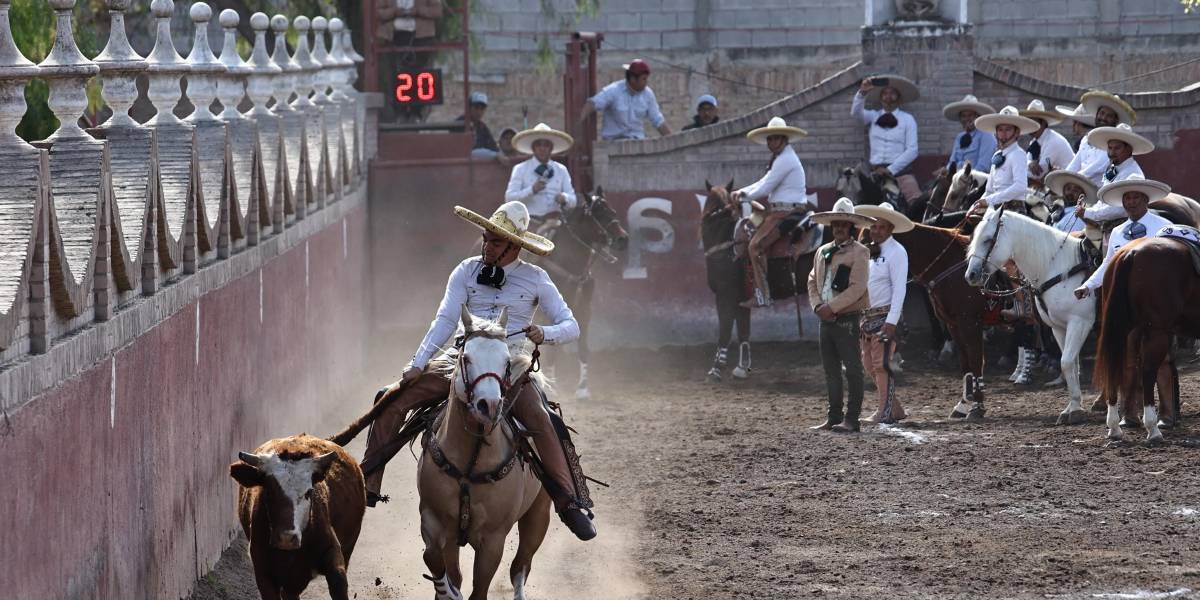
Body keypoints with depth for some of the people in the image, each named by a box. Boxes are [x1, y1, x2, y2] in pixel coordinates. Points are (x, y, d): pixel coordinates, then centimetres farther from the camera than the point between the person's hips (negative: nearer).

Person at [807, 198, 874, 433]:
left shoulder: (859, 252, -7)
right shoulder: (822, 252, 15)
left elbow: (857, 288, -16)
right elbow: (813, 282, 14)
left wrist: (832, 307, -19)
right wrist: (818, 305, -4)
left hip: (848, 318, -7)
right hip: (826, 319, 7)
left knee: (853, 369, -4)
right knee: (831, 370, 11)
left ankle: (851, 419, -3)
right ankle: (834, 417, 16)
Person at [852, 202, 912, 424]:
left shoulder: (896, 252, -9)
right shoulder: (869, 252, 14)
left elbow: (899, 289, -15)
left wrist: (891, 322, -22)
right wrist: (861, 318, 9)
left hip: (885, 315, -8)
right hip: (867, 315, 8)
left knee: (881, 364, -10)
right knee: (869, 365, 10)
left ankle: (886, 412, -6)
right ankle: (896, 409, 18)